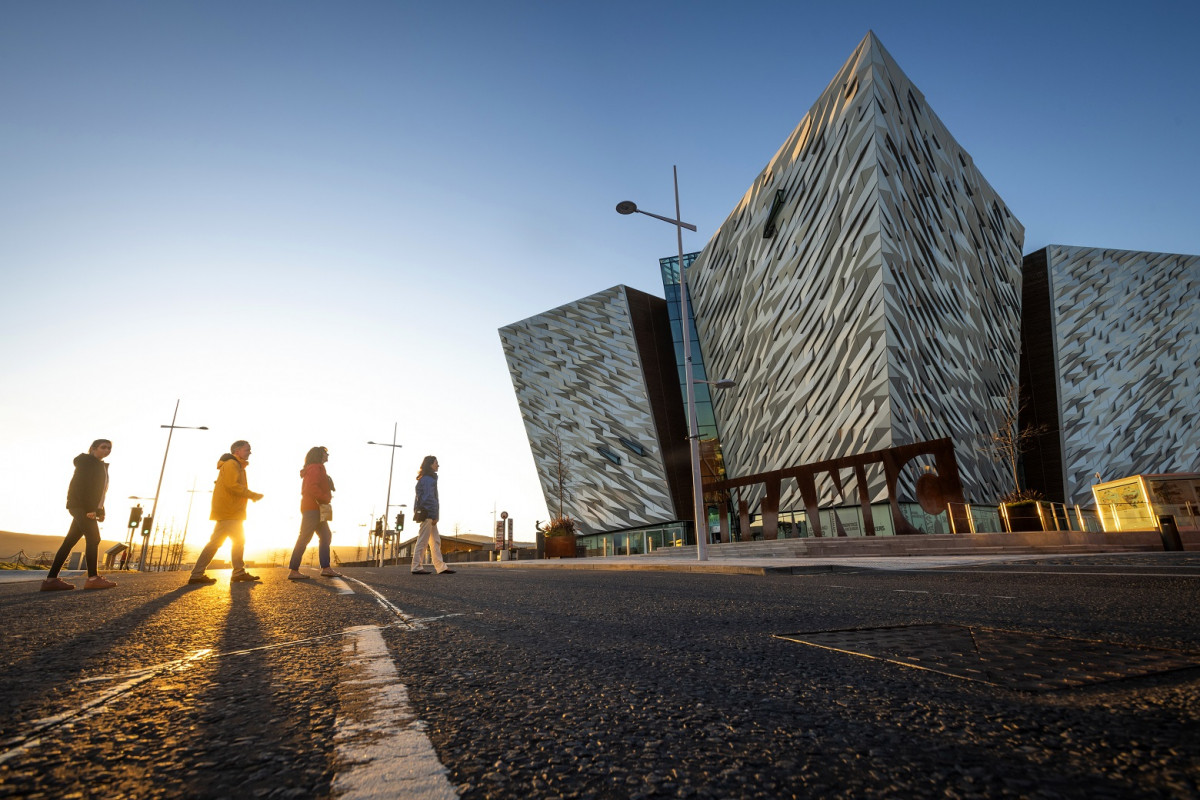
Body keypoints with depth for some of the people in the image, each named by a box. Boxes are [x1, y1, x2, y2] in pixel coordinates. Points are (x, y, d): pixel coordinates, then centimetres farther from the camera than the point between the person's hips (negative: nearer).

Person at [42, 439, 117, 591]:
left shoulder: (101, 466, 23)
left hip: (88, 508, 9)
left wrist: (100, 510, 11)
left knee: (70, 541, 6)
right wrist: (89, 508, -21)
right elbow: (80, 486, -15)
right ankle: (93, 578, -19)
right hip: (81, 505, -9)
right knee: (93, 538, -16)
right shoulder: (87, 461, -4)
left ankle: (51, 579, 6)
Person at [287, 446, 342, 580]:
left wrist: (327, 497, 13)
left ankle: (326, 568, 10)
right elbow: (312, 488, -23)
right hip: (312, 508, -10)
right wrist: (326, 498, -16)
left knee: (325, 536, 9)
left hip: (316, 509, 10)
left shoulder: (318, 469, 21)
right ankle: (294, 571, -3)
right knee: (304, 538, -7)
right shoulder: (315, 468, -10)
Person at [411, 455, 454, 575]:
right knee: (422, 541, -6)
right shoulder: (428, 479, -10)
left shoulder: (426, 479, 21)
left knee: (436, 542, 7)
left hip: (428, 515, 10)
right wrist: (434, 515, -18)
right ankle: (417, 567, -2)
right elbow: (429, 497, -17)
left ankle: (441, 567, 7)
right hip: (428, 514, -10)